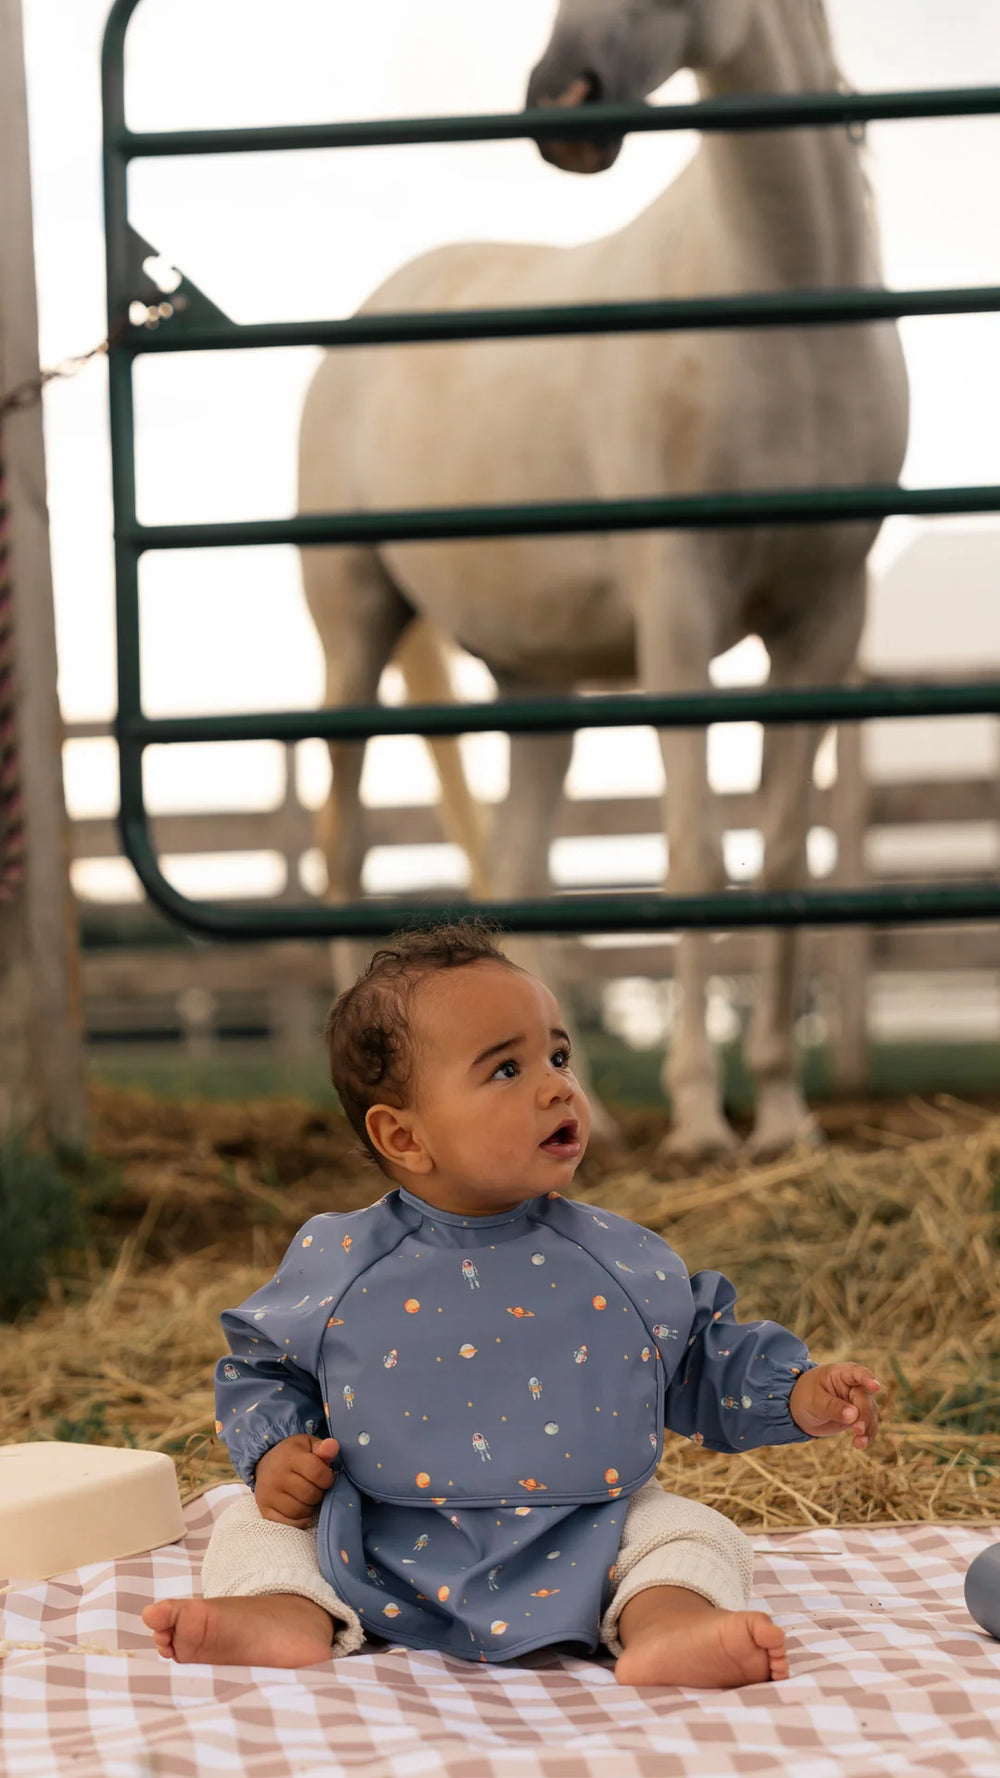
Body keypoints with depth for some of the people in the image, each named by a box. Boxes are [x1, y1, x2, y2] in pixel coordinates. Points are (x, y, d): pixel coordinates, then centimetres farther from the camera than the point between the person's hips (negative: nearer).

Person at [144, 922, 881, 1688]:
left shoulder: (622, 1260, -2)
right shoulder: (336, 1264, -4)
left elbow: (702, 1359, 10)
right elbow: (261, 1369, 9)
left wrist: (798, 1393, -4)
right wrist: (274, 1451, -9)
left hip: (576, 1555, 0)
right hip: (382, 1556, 0)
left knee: (690, 1528, -17)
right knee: (253, 1523, -9)